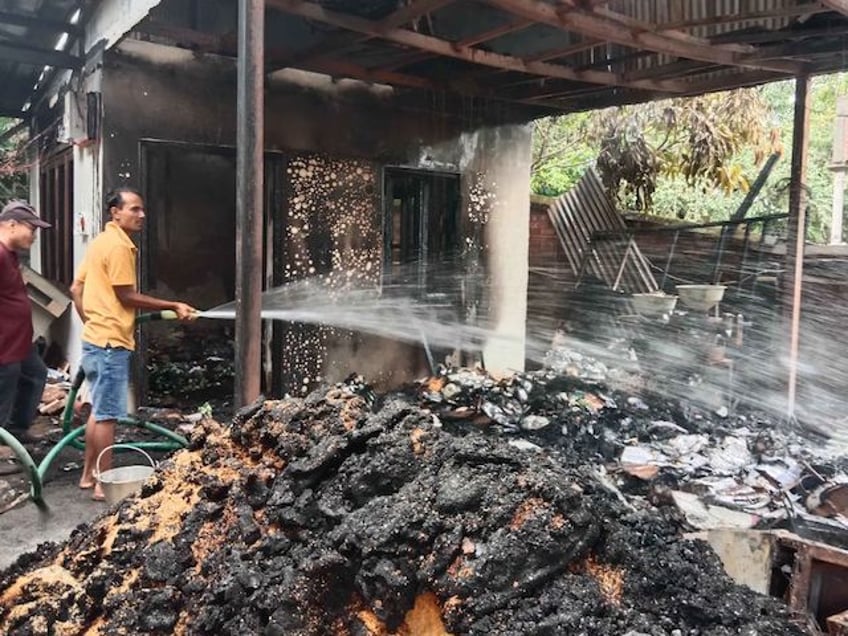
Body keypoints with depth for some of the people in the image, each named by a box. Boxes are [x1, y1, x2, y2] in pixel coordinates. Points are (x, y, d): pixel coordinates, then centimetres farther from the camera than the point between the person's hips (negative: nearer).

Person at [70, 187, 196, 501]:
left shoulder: (101, 242, 14)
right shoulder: (118, 245, -15)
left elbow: (76, 288, 16)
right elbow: (127, 296, -17)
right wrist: (173, 306, -13)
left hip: (95, 339, 10)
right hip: (110, 342, -10)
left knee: (98, 410, 17)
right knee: (107, 414, -3)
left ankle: (88, 474, 27)